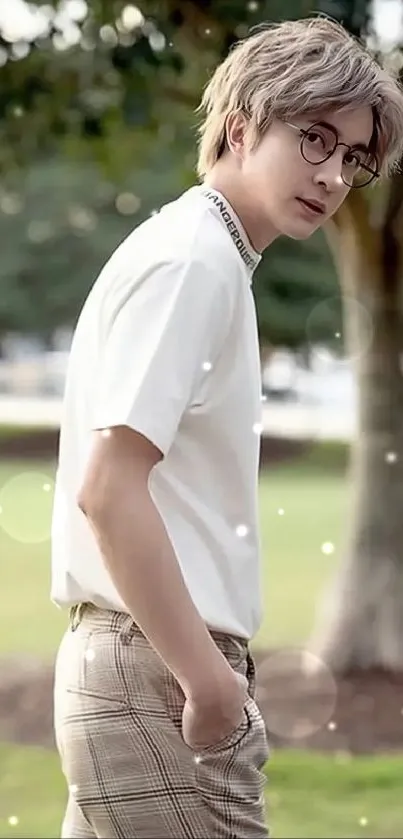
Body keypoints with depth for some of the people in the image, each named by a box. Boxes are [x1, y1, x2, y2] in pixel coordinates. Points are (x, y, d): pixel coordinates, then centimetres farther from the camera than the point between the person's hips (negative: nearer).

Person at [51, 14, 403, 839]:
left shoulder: (213, 261, 17)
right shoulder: (188, 261, -12)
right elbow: (107, 489, -22)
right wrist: (206, 675, -20)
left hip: (162, 664, 10)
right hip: (160, 673, -10)